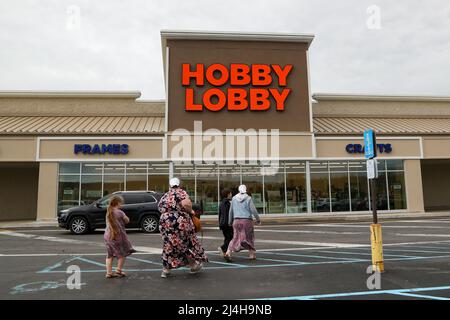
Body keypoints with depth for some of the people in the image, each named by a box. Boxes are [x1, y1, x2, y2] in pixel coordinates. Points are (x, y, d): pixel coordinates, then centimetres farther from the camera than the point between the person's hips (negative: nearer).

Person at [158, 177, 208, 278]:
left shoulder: (164, 197, 16)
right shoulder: (181, 192, -3)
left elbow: (161, 209, 13)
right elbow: (186, 204, -21)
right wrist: (191, 211, -5)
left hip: (164, 222, 5)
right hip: (180, 221, -5)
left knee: (169, 245, 16)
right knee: (187, 242, 12)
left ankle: (166, 270, 18)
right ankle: (194, 266, 25)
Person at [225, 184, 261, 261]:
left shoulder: (234, 198, 6)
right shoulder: (248, 198, -5)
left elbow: (231, 211, 10)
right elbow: (253, 210, -8)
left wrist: (230, 221, 20)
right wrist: (258, 219, 4)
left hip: (237, 221, 3)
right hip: (247, 220, -2)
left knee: (235, 238, 4)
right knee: (249, 237, 15)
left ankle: (228, 253, -12)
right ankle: (252, 255, 23)